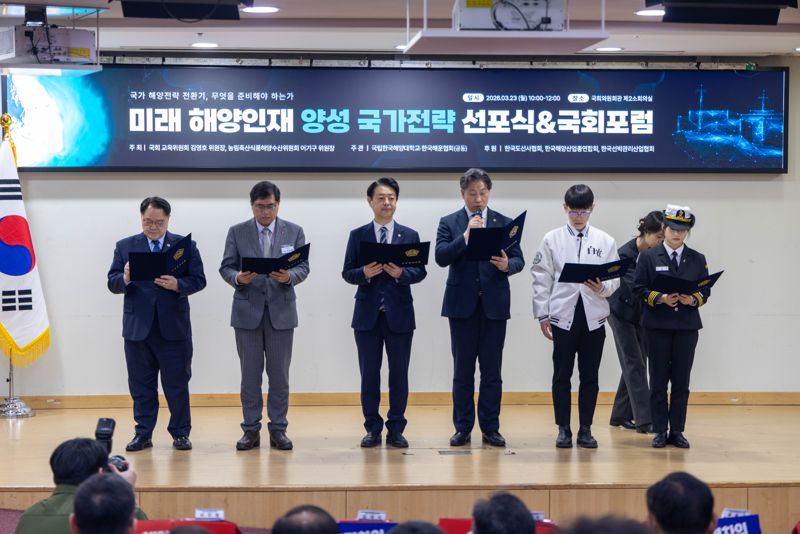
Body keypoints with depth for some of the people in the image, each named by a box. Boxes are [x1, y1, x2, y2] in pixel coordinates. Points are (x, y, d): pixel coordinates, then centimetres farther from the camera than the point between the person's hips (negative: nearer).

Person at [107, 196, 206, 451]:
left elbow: (198, 280, -1)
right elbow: (112, 283, 3)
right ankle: (143, 434, 15)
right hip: (138, 326, 1)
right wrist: (125, 278, -19)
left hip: (174, 327, -1)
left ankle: (180, 433, 13)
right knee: (141, 385, 7)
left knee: (177, 383, 4)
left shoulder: (185, 245, 4)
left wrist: (178, 284, -20)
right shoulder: (125, 247, 7)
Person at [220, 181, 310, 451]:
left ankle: (278, 429, 10)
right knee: (250, 373, 3)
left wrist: (289, 276, -20)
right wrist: (238, 277, -20)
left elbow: (303, 267, 2)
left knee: (279, 373, 3)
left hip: (281, 309, 0)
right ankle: (251, 430, 8)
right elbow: (226, 267, 2)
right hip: (247, 310, 0)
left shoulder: (294, 232, 5)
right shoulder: (237, 232, 4)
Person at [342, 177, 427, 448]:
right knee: (369, 374, 4)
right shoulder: (358, 235, 5)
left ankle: (396, 430, 10)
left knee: (399, 374, 3)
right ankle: (373, 429, 12)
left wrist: (402, 273, -18)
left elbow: (420, 271, 2)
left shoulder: (410, 235, 6)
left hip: (399, 314, 0)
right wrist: (364, 273, -17)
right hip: (368, 314, 0)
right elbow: (347, 273, 3)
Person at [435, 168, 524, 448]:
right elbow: (441, 257, -8)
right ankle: (463, 428, 10)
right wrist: (465, 236, -18)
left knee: (492, 370, 3)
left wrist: (507, 264, -19)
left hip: (494, 305, 1)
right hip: (462, 305, -1)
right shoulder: (449, 223, 4)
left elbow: (518, 259, 3)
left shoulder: (505, 223, 8)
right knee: (463, 370, 4)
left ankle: (490, 428, 8)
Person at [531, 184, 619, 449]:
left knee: (589, 376, 6)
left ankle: (586, 429, 13)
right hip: (563, 315, -1)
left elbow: (615, 278, 5)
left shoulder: (605, 241, 5)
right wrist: (542, 315, -2)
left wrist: (602, 288, -16)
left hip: (594, 316, 1)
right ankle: (563, 429, 11)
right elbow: (541, 279, 3)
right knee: (562, 375, 3)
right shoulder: (552, 239, 3)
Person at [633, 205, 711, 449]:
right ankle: (660, 431, 7)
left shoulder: (698, 259, 10)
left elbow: (705, 291, 7)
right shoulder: (648, 257, 4)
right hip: (657, 326, -1)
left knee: (681, 381, 2)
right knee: (658, 381, 2)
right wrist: (661, 298, -16)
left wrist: (693, 299, -13)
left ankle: (677, 431, 7)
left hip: (687, 327, 1)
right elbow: (639, 288, -1)